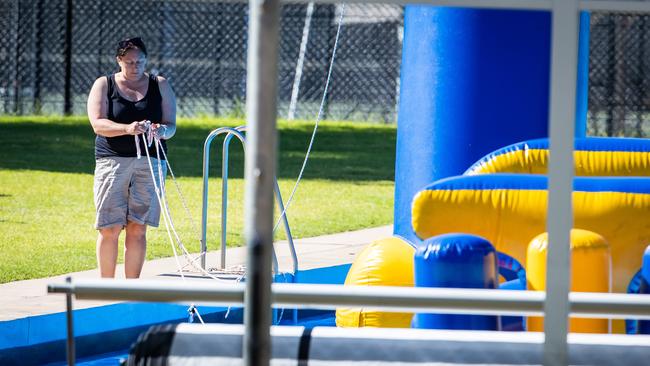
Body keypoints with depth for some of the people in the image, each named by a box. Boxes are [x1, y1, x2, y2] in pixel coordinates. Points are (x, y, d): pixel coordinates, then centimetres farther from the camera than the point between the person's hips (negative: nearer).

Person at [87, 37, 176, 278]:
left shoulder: (160, 86, 12)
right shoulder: (104, 85, 7)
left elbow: (171, 125, 6)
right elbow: (98, 124, -7)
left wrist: (162, 130, -19)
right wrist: (127, 129, -25)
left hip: (150, 162, 1)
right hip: (113, 161, -1)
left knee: (137, 229, -2)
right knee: (110, 228, -4)